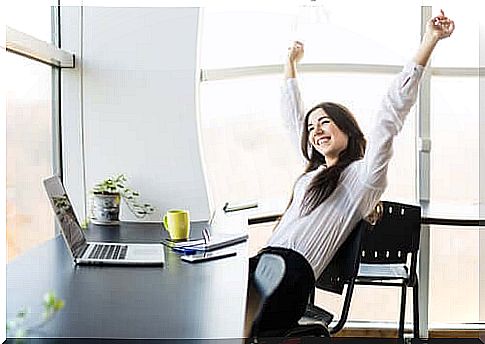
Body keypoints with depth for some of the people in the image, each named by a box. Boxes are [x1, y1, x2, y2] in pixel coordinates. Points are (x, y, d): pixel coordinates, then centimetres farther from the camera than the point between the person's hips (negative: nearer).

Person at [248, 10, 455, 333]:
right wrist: (291, 63, 44)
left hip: (290, 277, -8)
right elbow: (294, 116, 36)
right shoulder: (316, 169, 24)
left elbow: (392, 112, -5)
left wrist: (429, 41, -7)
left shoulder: (363, 173, 3)